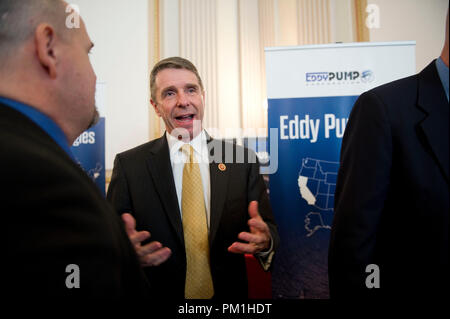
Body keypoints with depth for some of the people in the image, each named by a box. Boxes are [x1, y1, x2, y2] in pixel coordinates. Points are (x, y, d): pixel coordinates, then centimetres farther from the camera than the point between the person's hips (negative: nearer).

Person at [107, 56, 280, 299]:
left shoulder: (243, 161, -7)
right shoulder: (129, 165, -10)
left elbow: (268, 230, -5)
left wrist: (265, 241, -27)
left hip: (229, 295, 2)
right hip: (157, 293, -1)